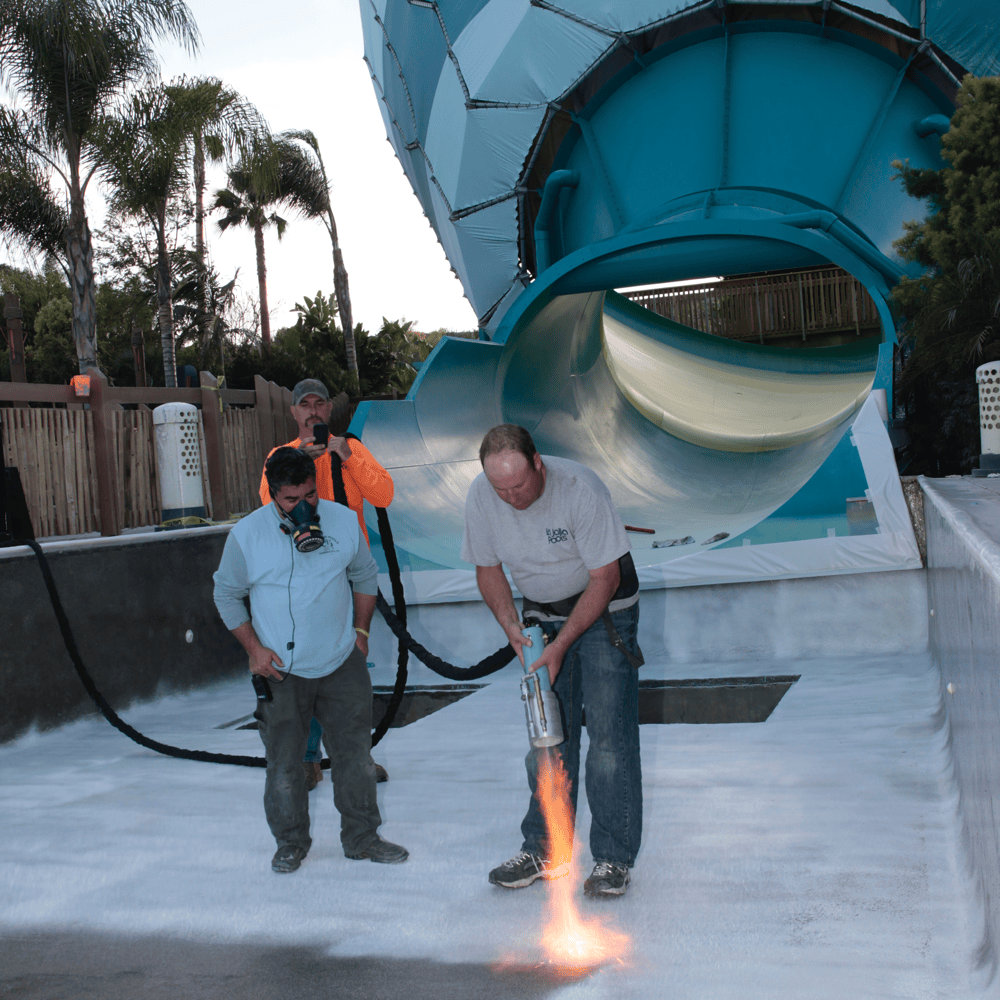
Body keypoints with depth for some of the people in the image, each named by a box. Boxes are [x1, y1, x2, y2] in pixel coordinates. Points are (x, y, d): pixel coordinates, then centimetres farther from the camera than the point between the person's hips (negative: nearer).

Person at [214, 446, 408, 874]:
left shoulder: (344, 521, -2)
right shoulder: (246, 534, -8)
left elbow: (365, 576, 13)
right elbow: (226, 594, 4)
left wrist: (360, 632, 9)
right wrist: (254, 648, -3)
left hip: (342, 665, 2)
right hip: (281, 670, -1)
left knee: (355, 754, 8)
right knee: (283, 762, 5)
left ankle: (361, 837, 23)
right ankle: (291, 842, 24)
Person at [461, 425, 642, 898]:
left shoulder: (580, 489, -28)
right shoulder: (481, 495, -14)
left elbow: (605, 579, -22)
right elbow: (488, 569, 1)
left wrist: (561, 646, -23)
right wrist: (512, 628, -14)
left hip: (603, 610, -4)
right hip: (543, 615, 4)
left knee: (609, 731, -9)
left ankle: (613, 858, 0)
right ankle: (543, 851, 15)